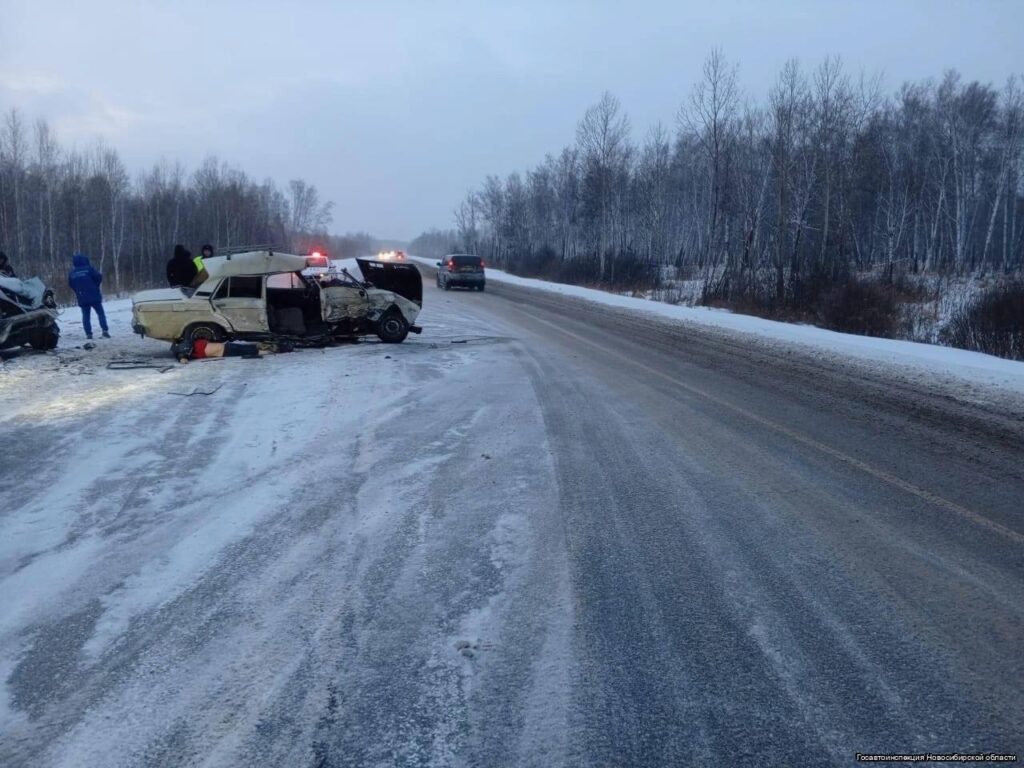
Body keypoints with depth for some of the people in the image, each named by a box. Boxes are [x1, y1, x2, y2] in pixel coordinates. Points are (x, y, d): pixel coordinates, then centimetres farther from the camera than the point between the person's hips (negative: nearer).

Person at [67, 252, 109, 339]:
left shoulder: (72, 273, 4)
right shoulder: (89, 268, -8)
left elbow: (71, 285, 10)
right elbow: (99, 277, -12)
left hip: (82, 298, 3)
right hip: (94, 296, -3)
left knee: (86, 316, 7)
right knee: (100, 313, 5)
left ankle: (88, 333, 1)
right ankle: (105, 331, -6)